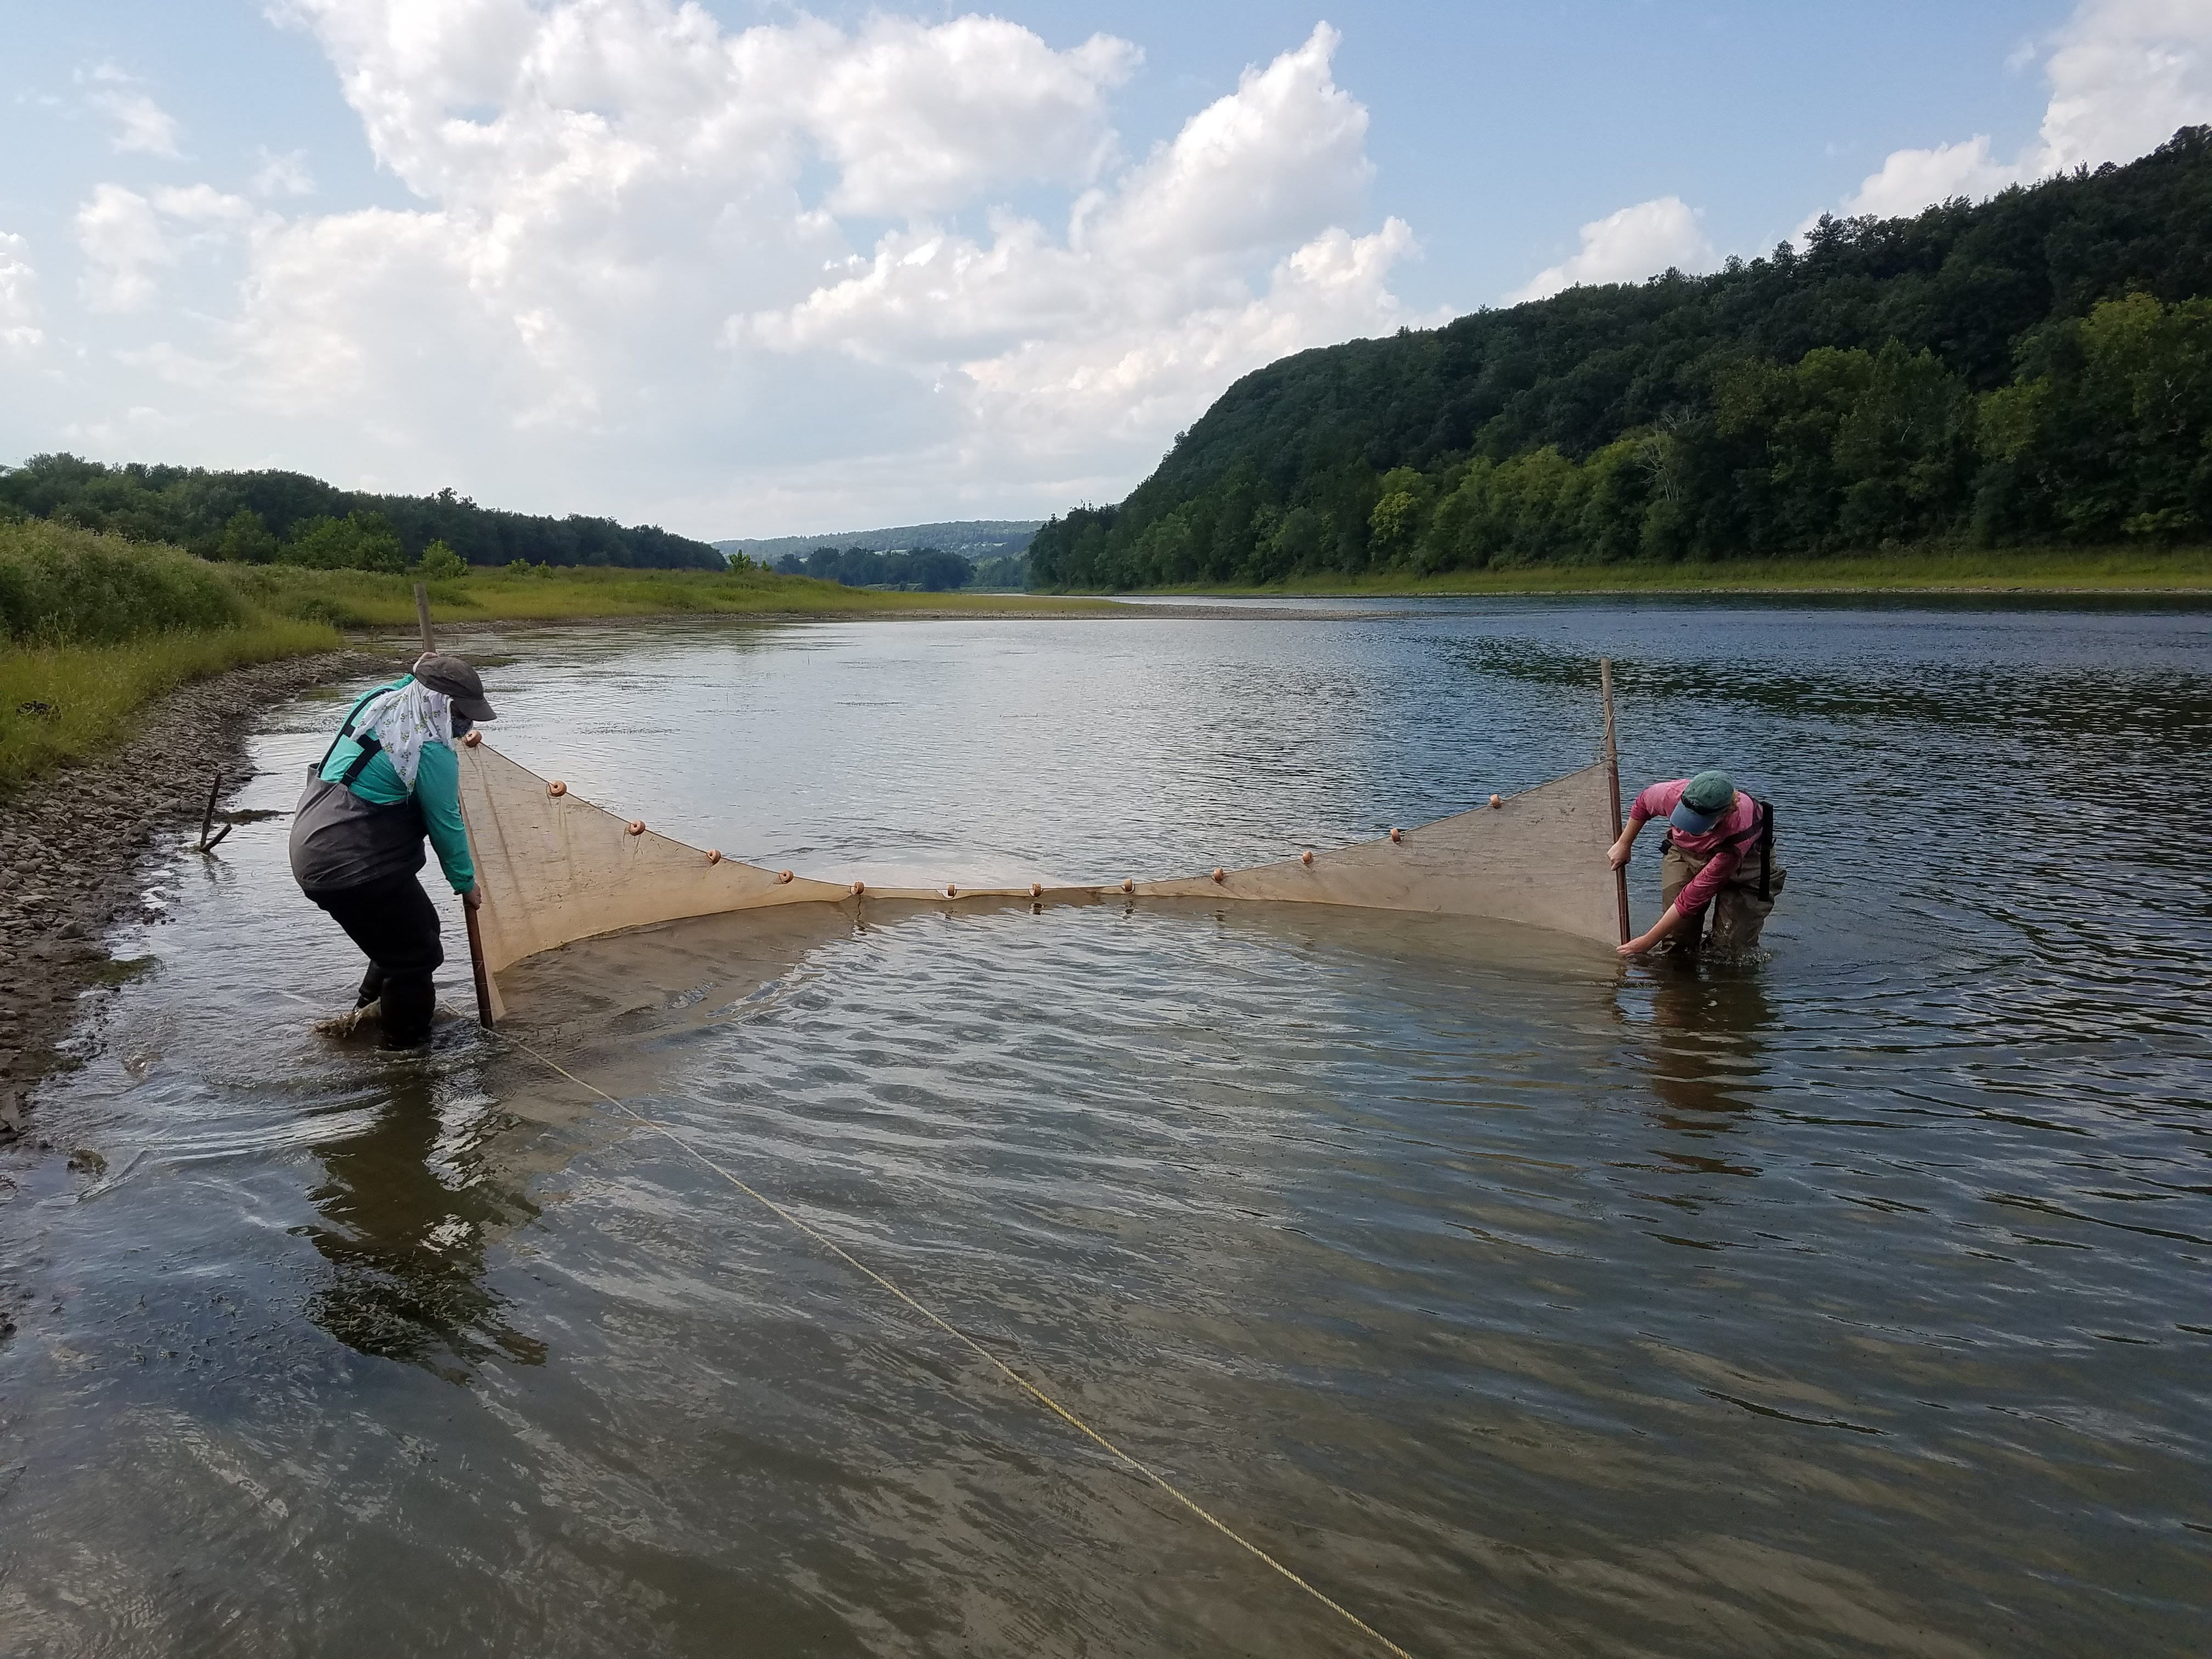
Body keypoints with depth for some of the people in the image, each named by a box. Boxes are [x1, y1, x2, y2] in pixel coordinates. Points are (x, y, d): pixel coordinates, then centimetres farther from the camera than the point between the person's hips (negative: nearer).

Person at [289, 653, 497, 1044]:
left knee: (418, 924, 23)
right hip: (355, 868, -10)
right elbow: (446, 825, -10)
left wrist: (418, 676, 22)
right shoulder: (433, 752, -19)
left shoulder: (377, 699, 5)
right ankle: (407, 1042, 17)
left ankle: (370, 1011, 36)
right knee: (418, 953, 3)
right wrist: (466, 884, 3)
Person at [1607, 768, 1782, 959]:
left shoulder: (1739, 834, -44)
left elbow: (1693, 898, -38)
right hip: (1685, 851, 3)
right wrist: (1624, 844, 4)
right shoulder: (1673, 794, -34)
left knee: (1734, 948, -10)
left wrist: (1647, 942, -34)